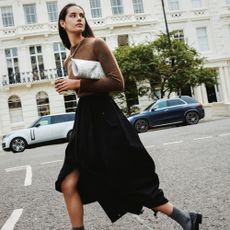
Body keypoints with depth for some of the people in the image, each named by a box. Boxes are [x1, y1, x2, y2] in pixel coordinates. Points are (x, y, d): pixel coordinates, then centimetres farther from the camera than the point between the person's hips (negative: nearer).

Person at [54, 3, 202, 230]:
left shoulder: (96, 44, -5)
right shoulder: (69, 59, 16)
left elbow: (117, 82, -13)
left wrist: (79, 84, -15)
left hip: (104, 118, -7)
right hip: (84, 120, 7)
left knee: (132, 181, -2)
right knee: (68, 185, 0)